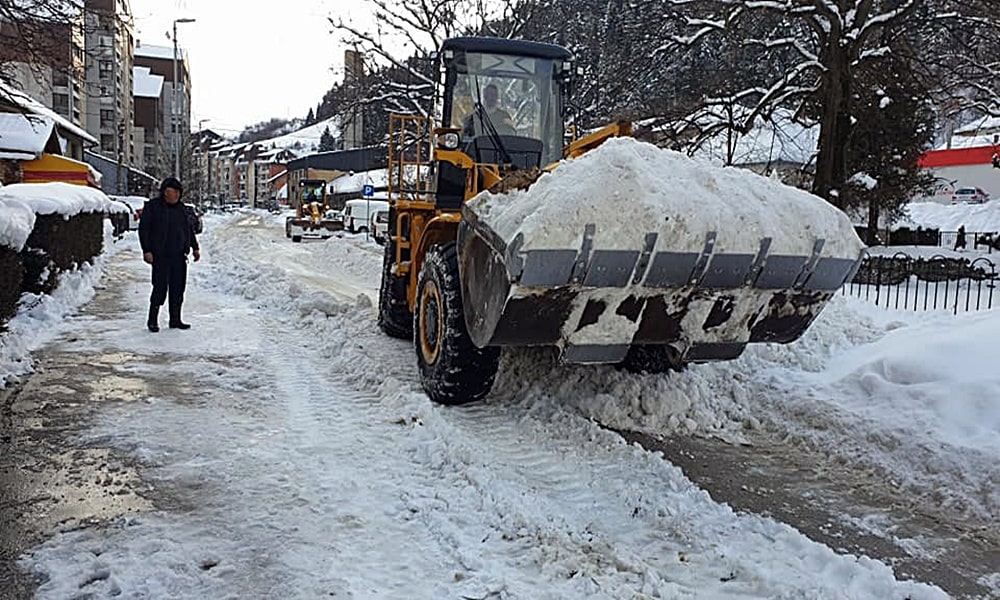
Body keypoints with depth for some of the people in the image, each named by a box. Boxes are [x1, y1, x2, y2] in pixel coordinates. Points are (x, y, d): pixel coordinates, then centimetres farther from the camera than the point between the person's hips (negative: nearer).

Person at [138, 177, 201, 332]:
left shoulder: (180, 208, 14)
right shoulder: (152, 207, -2)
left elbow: (189, 229, 23)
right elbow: (143, 229, -5)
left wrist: (195, 247, 18)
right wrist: (147, 251, -11)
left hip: (179, 255, 6)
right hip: (160, 255, -6)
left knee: (178, 287, 6)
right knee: (160, 287, -6)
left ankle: (175, 319, 15)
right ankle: (152, 320, 6)